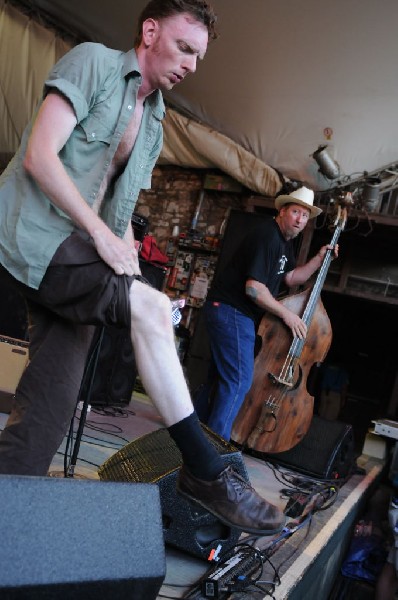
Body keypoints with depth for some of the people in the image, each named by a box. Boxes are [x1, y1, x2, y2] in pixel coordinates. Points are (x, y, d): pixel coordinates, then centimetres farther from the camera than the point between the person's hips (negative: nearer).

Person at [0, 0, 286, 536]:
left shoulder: (154, 125, 21)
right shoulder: (93, 62, -1)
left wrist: (133, 278, 5)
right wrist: (102, 235, -14)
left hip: (80, 252, 8)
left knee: (50, 409, -2)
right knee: (151, 308, -24)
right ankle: (205, 472, -17)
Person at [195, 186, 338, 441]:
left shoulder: (286, 241, 14)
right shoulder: (267, 235, -19)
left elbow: (291, 278, 19)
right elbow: (254, 287, -25)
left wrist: (319, 259, 10)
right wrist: (286, 313, -17)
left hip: (239, 314, 11)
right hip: (231, 312, -11)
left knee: (221, 376, 15)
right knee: (239, 379, -13)